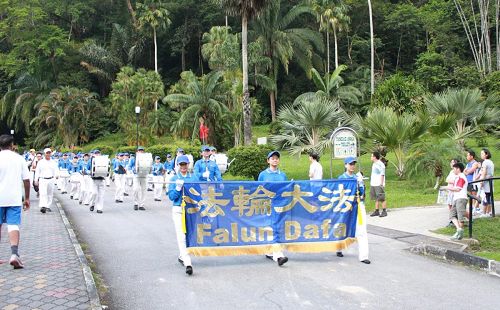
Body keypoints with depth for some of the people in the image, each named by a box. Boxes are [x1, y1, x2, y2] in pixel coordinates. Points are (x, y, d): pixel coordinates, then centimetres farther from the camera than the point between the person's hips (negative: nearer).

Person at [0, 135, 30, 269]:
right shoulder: (19, 158, 2)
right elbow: (26, 180, 3)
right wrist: (27, 198, 11)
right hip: (14, 199, 0)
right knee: (13, 225, -3)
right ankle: (14, 254, -20)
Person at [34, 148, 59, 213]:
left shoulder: (53, 162, 9)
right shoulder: (40, 162, 5)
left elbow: (56, 170, 4)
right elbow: (37, 171, 8)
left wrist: (57, 175, -18)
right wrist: (36, 180, 3)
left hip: (51, 180, 3)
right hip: (42, 180, -3)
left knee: (50, 194, 8)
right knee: (43, 194, -16)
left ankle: (48, 206, 19)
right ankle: (43, 207, -24)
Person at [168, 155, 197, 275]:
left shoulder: (193, 178, 8)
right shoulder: (174, 179, 5)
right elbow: (171, 196, -1)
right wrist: (178, 187, -14)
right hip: (178, 210, -2)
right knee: (181, 236, -12)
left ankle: (182, 256, 32)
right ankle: (187, 263, -16)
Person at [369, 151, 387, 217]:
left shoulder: (380, 164, -13)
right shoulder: (374, 164, 16)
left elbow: (382, 174, -15)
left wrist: (381, 184, -17)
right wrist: (371, 182, 19)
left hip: (379, 185, -9)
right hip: (373, 184, 9)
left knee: (382, 199, -4)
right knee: (376, 198, 12)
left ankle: (384, 211, 2)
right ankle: (376, 211, 17)